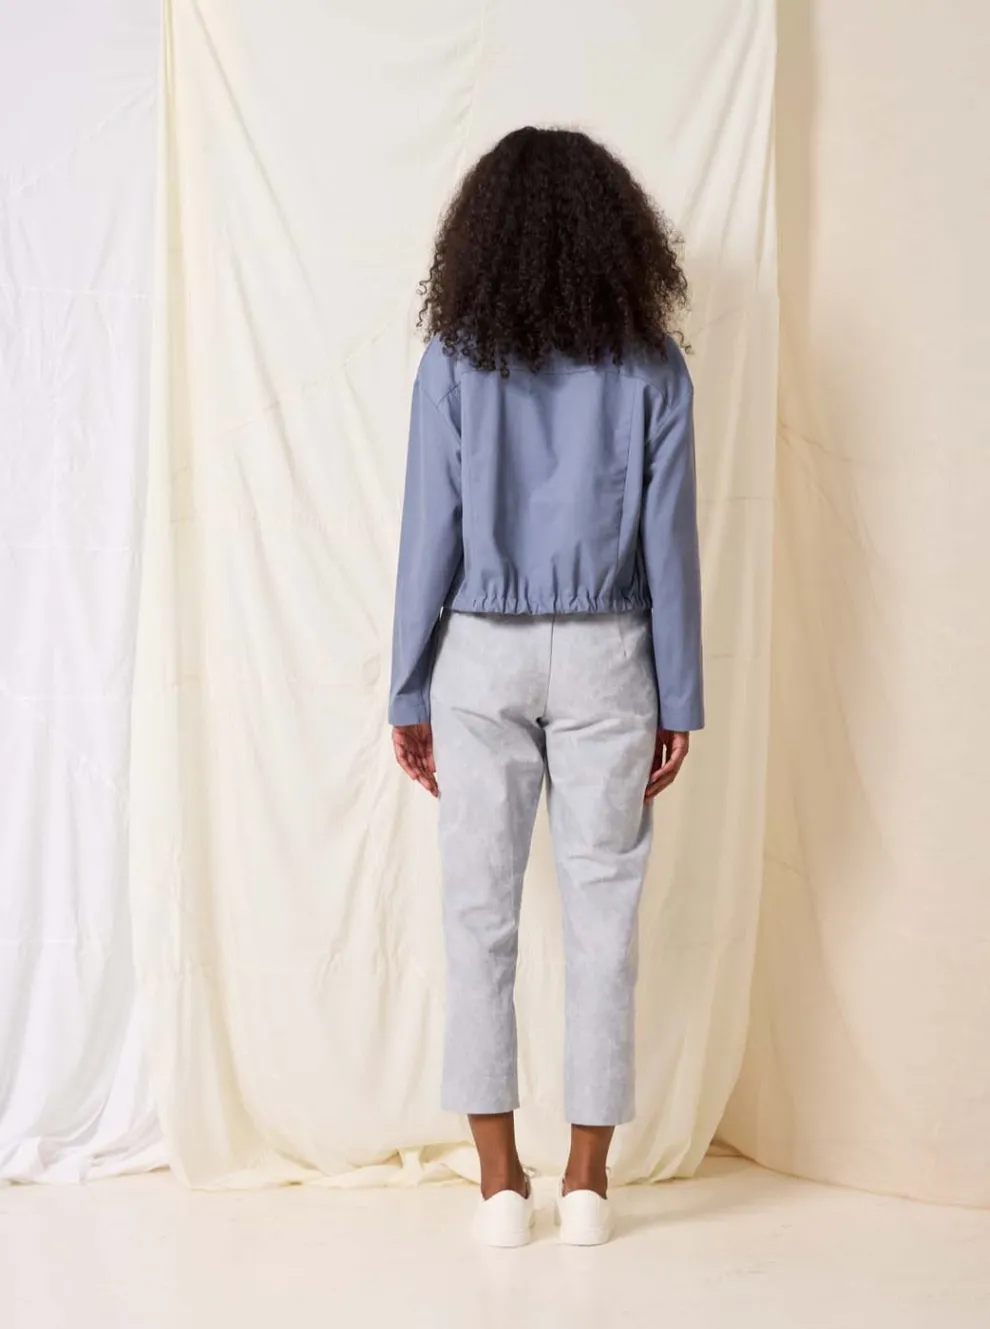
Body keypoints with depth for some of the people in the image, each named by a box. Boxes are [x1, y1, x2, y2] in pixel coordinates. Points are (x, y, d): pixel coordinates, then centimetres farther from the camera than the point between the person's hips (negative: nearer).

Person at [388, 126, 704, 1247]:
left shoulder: (454, 364, -2)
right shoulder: (650, 368, -1)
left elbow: (429, 537, -3)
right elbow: (669, 543, -2)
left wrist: (409, 695, 4)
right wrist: (679, 702, 5)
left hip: (481, 659, 0)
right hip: (605, 660, 0)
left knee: (480, 914, 7)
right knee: (602, 913, 7)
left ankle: (500, 1182, 12)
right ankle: (587, 1181, 14)